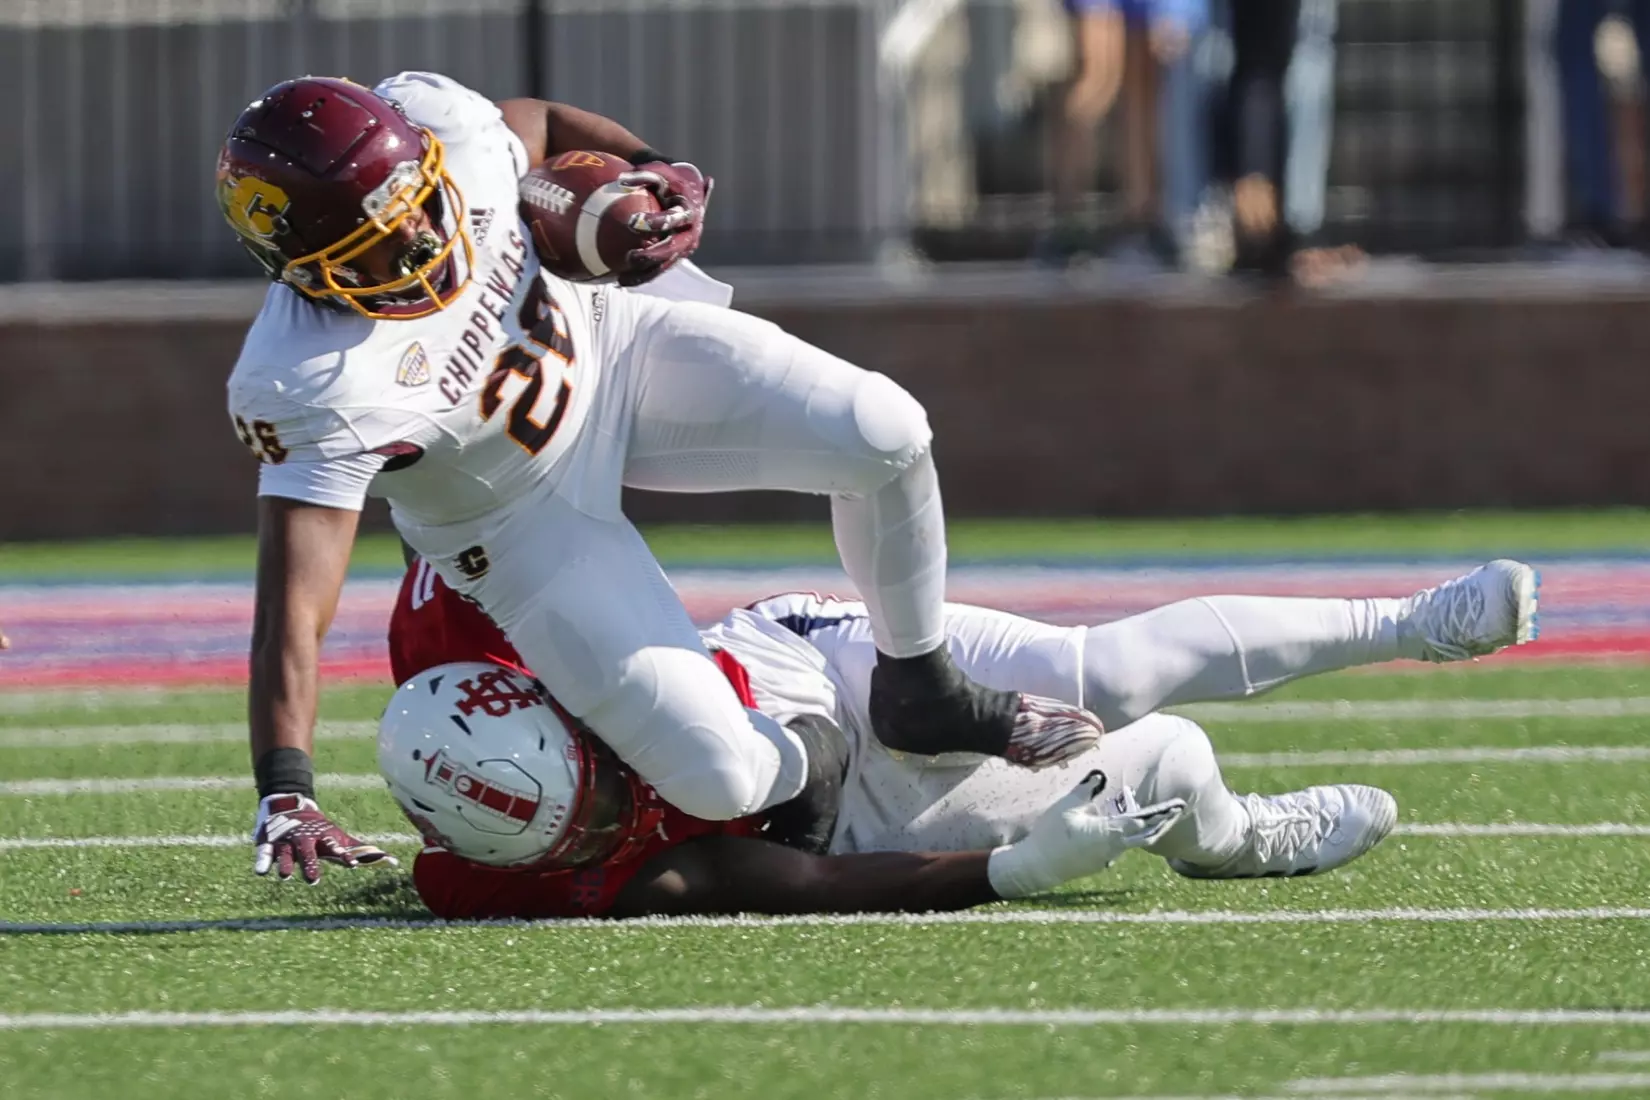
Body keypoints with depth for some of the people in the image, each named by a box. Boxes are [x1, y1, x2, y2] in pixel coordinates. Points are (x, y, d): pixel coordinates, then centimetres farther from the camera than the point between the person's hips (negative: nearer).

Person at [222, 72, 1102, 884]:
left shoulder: (434, 123, -24)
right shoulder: (311, 389, -37)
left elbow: (537, 124, 3)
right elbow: (293, 609, -38)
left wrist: (647, 169, -11)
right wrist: (284, 797, -47)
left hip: (601, 346, 4)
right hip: (520, 518, -4)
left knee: (884, 436, -19)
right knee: (719, 779, -17)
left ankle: (922, 696, 8)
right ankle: (818, 766, 23)